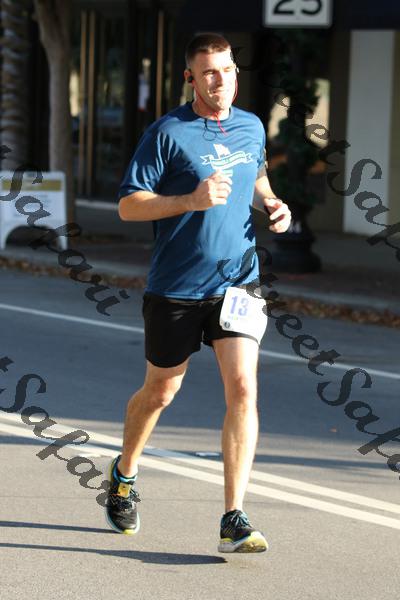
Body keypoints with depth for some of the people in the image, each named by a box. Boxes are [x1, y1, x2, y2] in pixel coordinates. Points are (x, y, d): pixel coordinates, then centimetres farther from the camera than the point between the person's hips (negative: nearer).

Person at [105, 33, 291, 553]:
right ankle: (124, 474, 42)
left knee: (243, 389, -12)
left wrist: (272, 205, 5)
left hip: (237, 281, 3)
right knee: (159, 393, 12)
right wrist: (191, 200, -24)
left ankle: (234, 521, -12)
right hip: (175, 289, -3)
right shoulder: (167, 133, -9)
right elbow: (128, 205, -10)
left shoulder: (252, 128, 7)